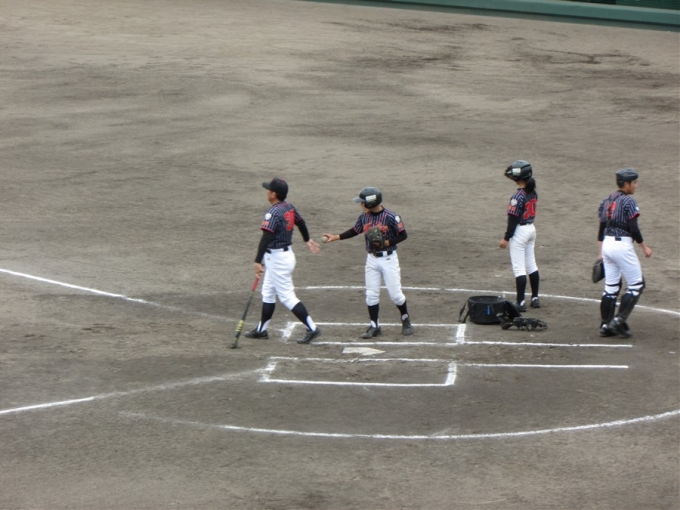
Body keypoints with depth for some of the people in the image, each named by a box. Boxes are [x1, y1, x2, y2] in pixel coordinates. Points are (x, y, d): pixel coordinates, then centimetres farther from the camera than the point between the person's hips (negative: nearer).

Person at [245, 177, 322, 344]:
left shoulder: (273, 213, -23)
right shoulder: (289, 207, 5)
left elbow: (266, 238, -29)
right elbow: (301, 222, 22)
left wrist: (258, 261, -31)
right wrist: (307, 240, 40)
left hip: (277, 258, -10)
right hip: (286, 253, 10)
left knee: (287, 296, -5)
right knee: (268, 293, 19)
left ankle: (312, 328, -5)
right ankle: (261, 329, 29)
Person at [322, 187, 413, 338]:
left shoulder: (390, 217, -17)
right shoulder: (364, 217, 1)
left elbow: (403, 235, -12)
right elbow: (355, 231, 14)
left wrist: (386, 243, -22)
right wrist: (336, 237, 6)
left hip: (388, 259, -5)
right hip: (372, 259, 5)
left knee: (395, 294, 0)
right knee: (371, 294, 4)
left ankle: (406, 320, 23)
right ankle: (374, 326, 13)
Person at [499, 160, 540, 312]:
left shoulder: (518, 196, -21)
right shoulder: (533, 193, 2)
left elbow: (513, 219, -19)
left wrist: (506, 238, -14)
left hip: (519, 232, -8)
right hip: (531, 229, 8)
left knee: (519, 268, -4)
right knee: (531, 264, 18)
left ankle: (521, 302, -4)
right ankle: (535, 298, 25)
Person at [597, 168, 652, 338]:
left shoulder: (607, 201, 12)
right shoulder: (628, 201, -12)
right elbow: (634, 229, -15)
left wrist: (601, 253, 20)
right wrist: (644, 247, -4)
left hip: (607, 244, 8)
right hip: (622, 245, -8)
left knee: (611, 286, 13)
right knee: (636, 284, 2)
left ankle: (605, 325, 12)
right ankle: (619, 320, -5)